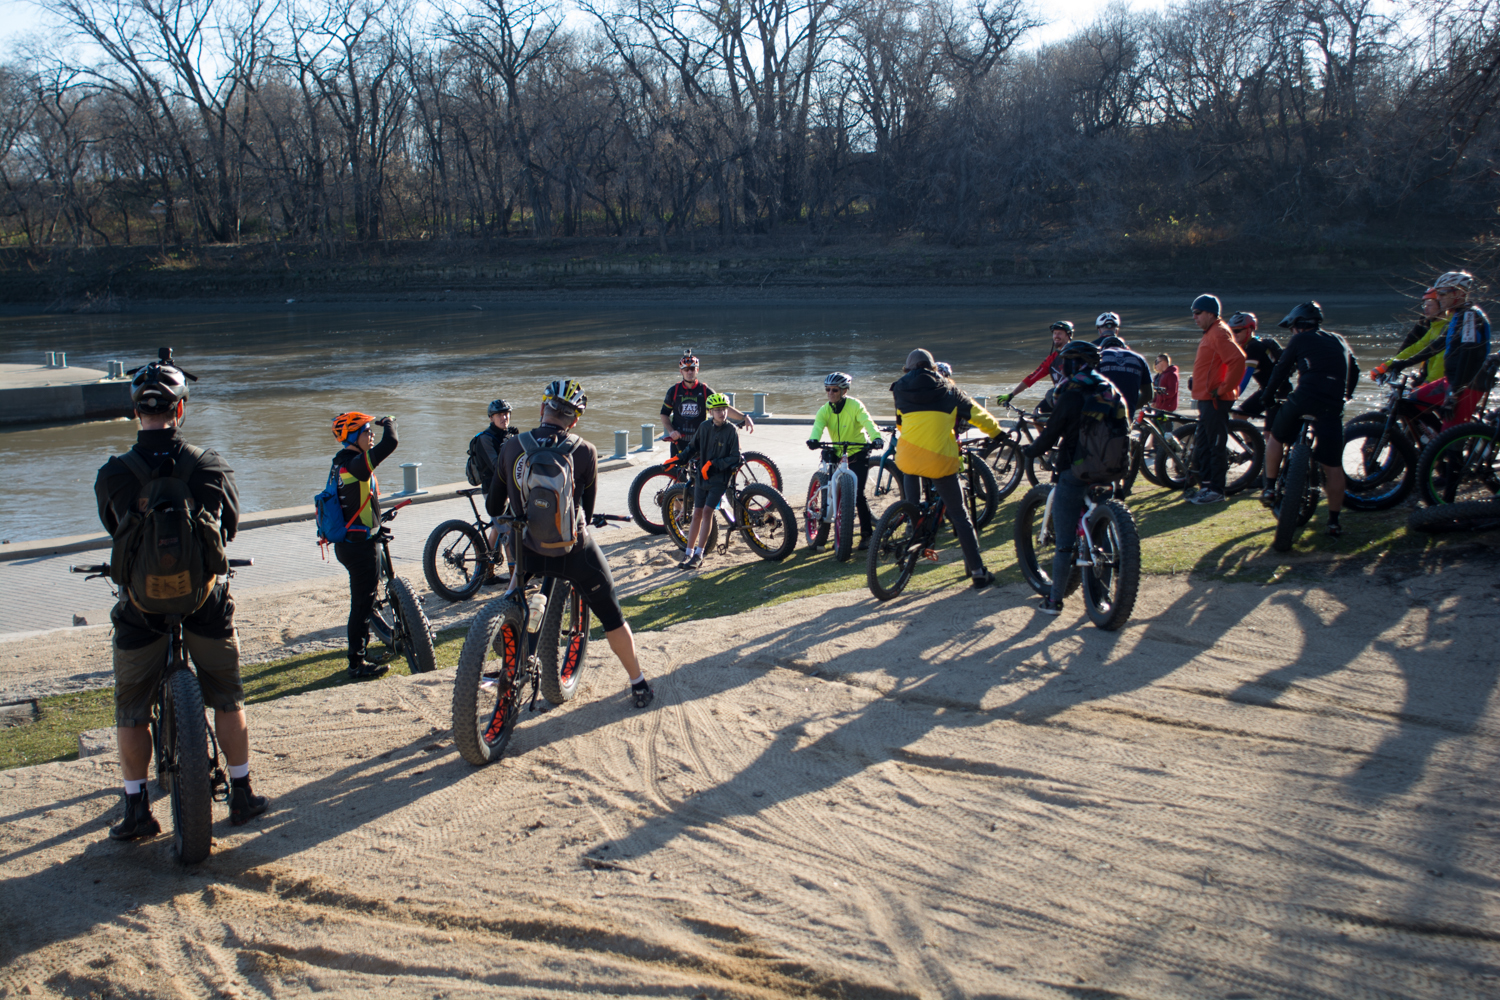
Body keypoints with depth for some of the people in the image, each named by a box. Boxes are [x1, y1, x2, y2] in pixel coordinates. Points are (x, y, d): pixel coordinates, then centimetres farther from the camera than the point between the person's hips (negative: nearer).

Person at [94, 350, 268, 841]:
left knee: (131, 711, 16)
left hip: (141, 604, 0)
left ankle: (136, 809, 22)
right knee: (227, 699, 18)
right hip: (206, 599, 1)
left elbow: (112, 528, 11)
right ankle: (241, 795, 24)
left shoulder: (112, 475, -9)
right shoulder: (212, 467, -8)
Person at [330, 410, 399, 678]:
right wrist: (389, 423, -11)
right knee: (362, 603, -2)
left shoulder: (344, 463, 10)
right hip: (359, 545, -10)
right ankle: (357, 664, 6)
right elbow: (389, 444, -32)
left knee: (363, 601, 20)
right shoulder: (356, 463, -22)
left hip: (350, 542, 10)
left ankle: (361, 654, 32)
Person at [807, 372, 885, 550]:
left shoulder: (854, 405, -15)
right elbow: (818, 427, -24)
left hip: (858, 453, -4)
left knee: (858, 494, -12)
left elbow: (867, 422, -30)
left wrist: (876, 437, -51)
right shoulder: (824, 411, -6)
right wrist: (813, 440, -48)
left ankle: (867, 533, 0)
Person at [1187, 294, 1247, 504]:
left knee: (1216, 445, -4)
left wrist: (1223, 387, -21)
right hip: (1206, 399, 11)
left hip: (1216, 400, -11)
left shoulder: (1219, 333, -15)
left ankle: (1216, 490, 0)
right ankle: (1206, 485, 20)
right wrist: (1196, 380, 21)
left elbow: (1238, 360, -26)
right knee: (1202, 445, 13)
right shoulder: (1211, 333, 18)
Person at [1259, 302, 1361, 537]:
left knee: (1275, 437, 23)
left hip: (1303, 400, -3)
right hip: (1333, 407, 3)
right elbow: (1355, 370, 30)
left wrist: (1268, 396, 24)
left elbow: (1282, 370, 12)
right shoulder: (1339, 341, 23)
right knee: (1333, 466, 5)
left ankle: (1270, 488, 18)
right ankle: (1334, 521, 7)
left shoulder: (1300, 340, 11)